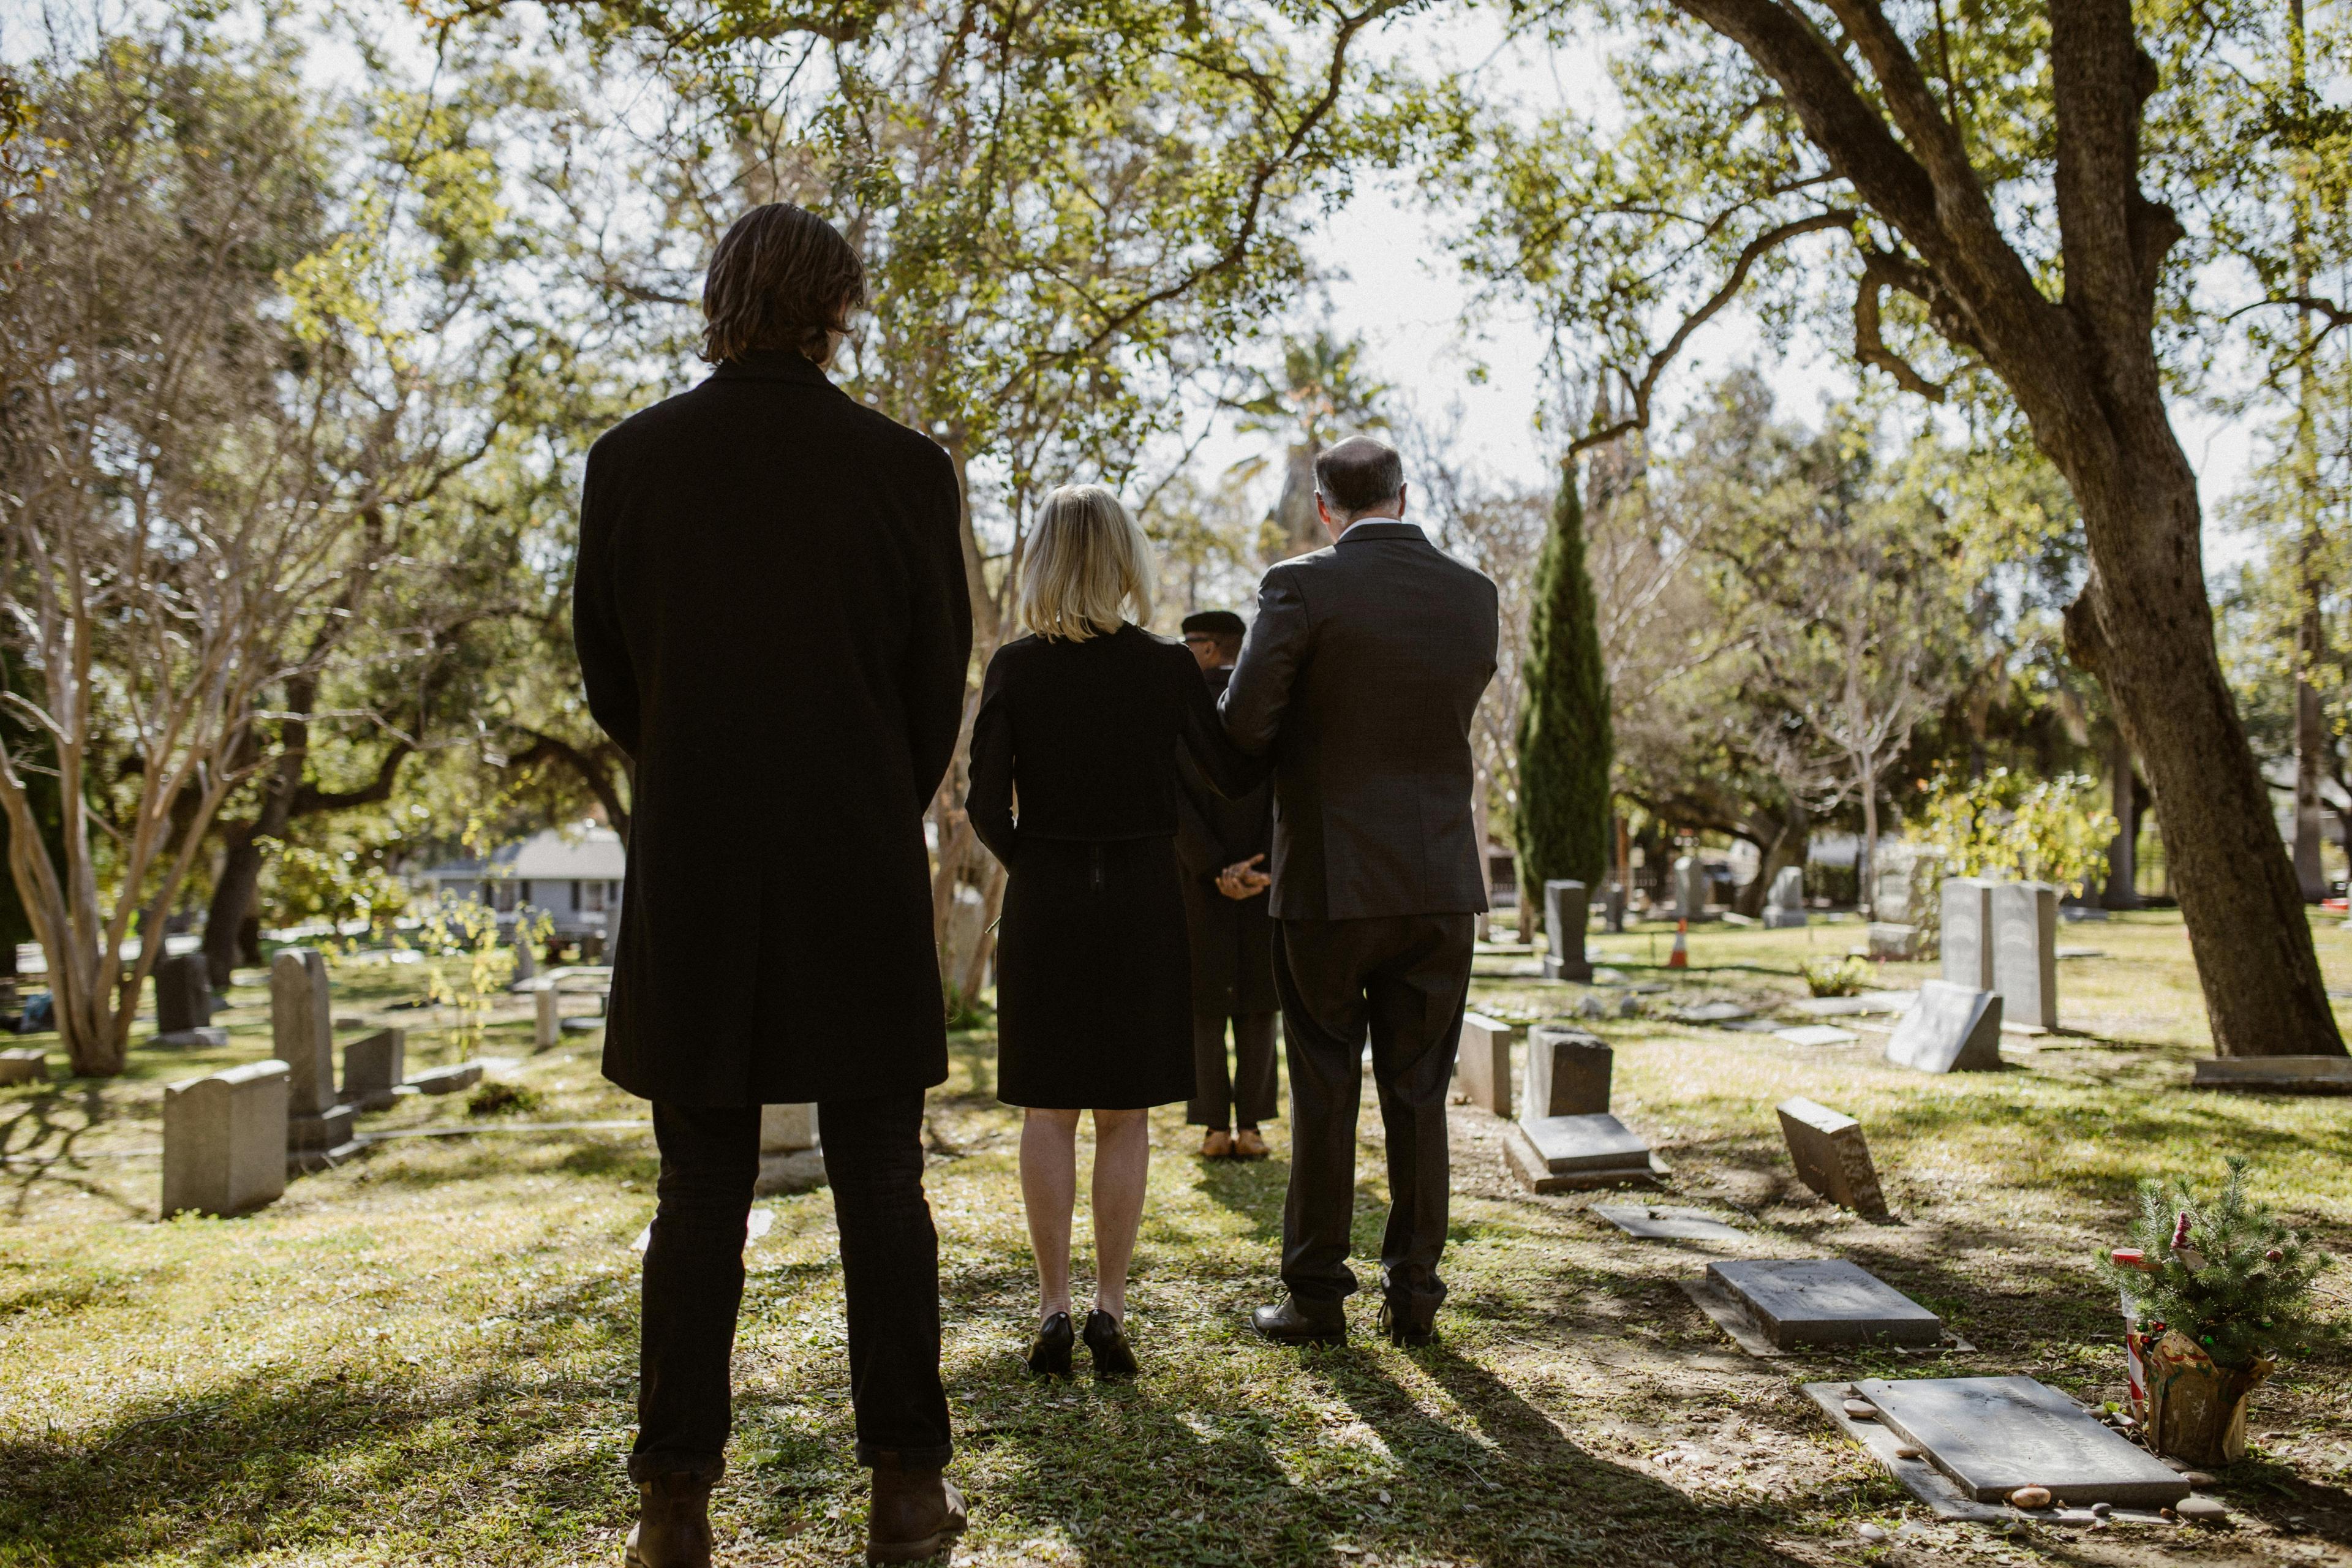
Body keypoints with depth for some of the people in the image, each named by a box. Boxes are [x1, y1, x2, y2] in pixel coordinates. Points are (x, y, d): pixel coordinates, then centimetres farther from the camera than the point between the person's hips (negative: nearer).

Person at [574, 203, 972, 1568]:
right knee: (882, 1188, 9)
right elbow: (940, 682, 1)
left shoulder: (629, 459, 0)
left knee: (702, 1195, 10)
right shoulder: (907, 469, -4)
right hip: (863, 885, -1)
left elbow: (608, 677, 7)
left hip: (690, 882, 1)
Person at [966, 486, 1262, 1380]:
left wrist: (1030, 866, 11)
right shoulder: (1167, 667, -5)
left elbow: (987, 808, -6)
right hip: (1144, 902, 0)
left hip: (1044, 903, 0)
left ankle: (1053, 1308, 11)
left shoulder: (1015, 667, -5)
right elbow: (1235, 777, 3)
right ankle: (1110, 1307, 10)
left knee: (1049, 1112, 10)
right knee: (1124, 1116, 9)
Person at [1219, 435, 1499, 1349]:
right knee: (1418, 1095, 11)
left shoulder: (1302, 588, -10)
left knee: (1324, 1095, 7)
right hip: (1440, 884, 4)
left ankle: (1316, 1297, 16)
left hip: (1329, 884, -3)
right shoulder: (1473, 596, 4)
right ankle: (1413, 1293, 18)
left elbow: (1242, 726, -14)